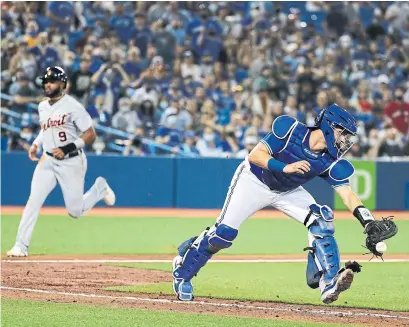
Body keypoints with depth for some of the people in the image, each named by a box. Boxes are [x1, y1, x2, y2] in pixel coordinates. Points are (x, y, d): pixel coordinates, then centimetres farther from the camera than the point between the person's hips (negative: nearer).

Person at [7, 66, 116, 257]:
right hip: (48, 161, 5)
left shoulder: (73, 106, -13)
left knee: (75, 211, 5)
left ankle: (100, 188, 33)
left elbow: (90, 135, -14)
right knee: (33, 200, -13)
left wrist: (68, 148, -23)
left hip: (71, 162, -5)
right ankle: (21, 246, -13)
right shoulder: (42, 107, 7)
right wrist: (36, 144, 9)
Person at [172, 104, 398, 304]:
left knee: (321, 220, -16)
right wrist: (285, 167, -43)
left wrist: (370, 224, -36)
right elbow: (255, 155, -29)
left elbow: (348, 195, -22)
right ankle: (182, 271, 12)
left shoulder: (331, 162, -16)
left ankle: (329, 283, -20)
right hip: (254, 182, -4)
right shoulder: (290, 130, -27)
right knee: (224, 233, -9)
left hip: (287, 192, 5)